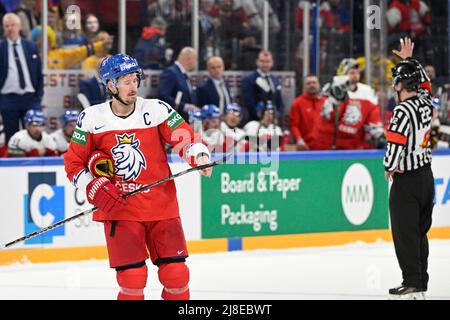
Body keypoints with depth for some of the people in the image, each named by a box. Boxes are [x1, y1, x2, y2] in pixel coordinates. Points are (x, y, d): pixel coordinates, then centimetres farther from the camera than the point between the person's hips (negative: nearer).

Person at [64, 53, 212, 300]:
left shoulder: (156, 110, -3)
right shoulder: (91, 118, -1)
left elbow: (185, 138, -6)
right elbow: (73, 162, 5)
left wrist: (199, 156, -28)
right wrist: (96, 189, -10)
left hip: (161, 206, 1)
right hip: (119, 209, -1)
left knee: (176, 274, -2)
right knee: (132, 278, -8)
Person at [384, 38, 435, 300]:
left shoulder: (403, 111, -19)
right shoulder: (426, 102, 3)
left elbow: (396, 144, -23)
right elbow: (423, 81, 25)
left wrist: (389, 168, -6)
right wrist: (409, 59, 34)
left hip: (406, 179, -8)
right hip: (427, 175, 8)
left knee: (405, 233, -3)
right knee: (420, 232, 14)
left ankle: (413, 285, -4)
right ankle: (421, 282, 17)